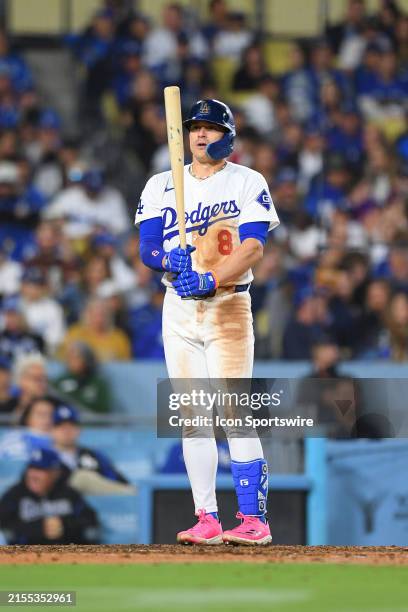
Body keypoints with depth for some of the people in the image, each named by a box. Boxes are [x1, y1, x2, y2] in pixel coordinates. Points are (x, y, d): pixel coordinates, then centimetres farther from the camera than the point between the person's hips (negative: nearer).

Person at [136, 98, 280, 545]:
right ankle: (207, 521, 4)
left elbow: (253, 247, -12)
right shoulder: (161, 186, 11)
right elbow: (147, 248, 2)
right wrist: (171, 260, -22)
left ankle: (253, 519, -14)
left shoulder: (248, 183, 1)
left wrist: (211, 280, -28)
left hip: (229, 305, -4)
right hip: (178, 306, 4)